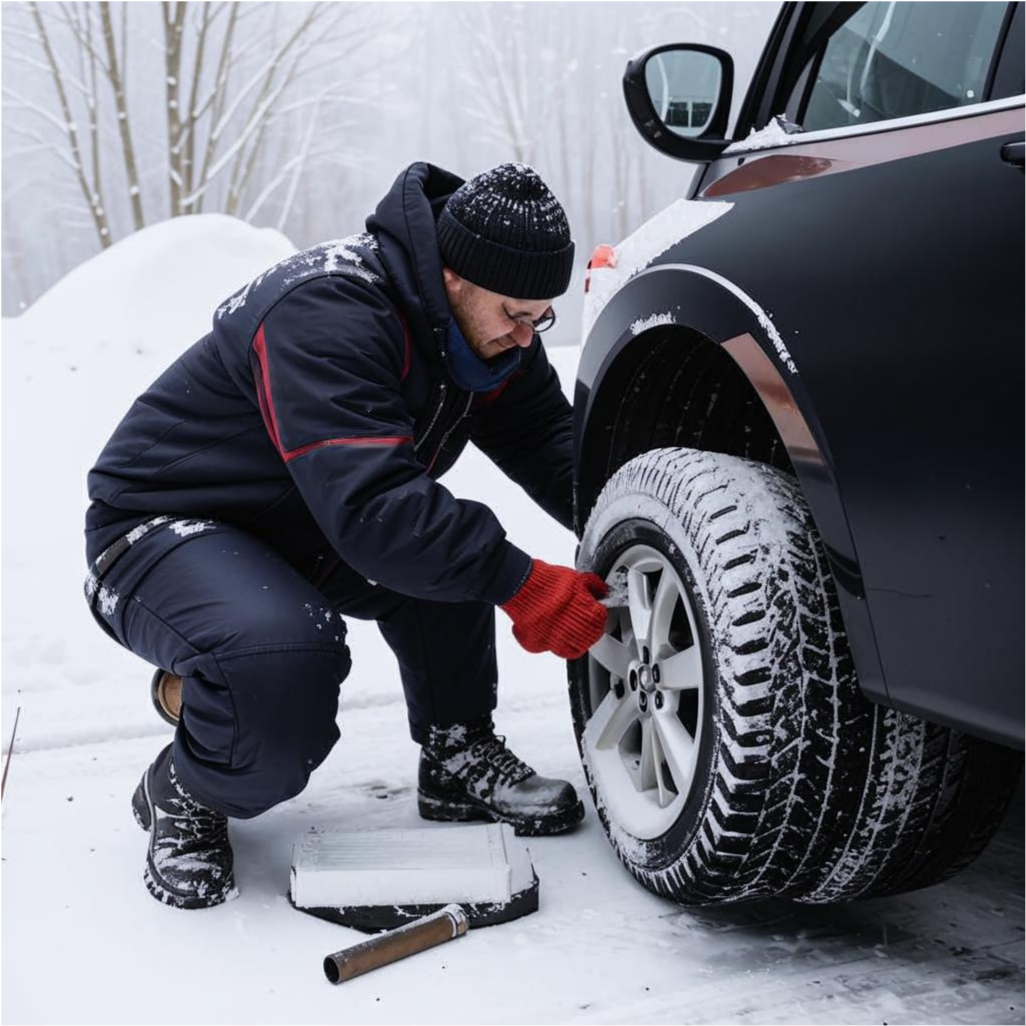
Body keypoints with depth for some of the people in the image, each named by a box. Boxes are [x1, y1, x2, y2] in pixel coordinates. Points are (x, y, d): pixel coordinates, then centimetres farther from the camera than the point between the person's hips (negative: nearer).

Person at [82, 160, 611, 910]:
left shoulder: (484, 324, -4)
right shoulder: (323, 314, -31)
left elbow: (548, 438, 0)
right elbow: (371, 506, -39)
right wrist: (518, 583, -37)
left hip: (297, 531, 8)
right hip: (161, 528, -8)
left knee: (450, 538, -12)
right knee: (284, 658, -35)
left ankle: (457, 753, 5)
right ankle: (185, 798, -4)